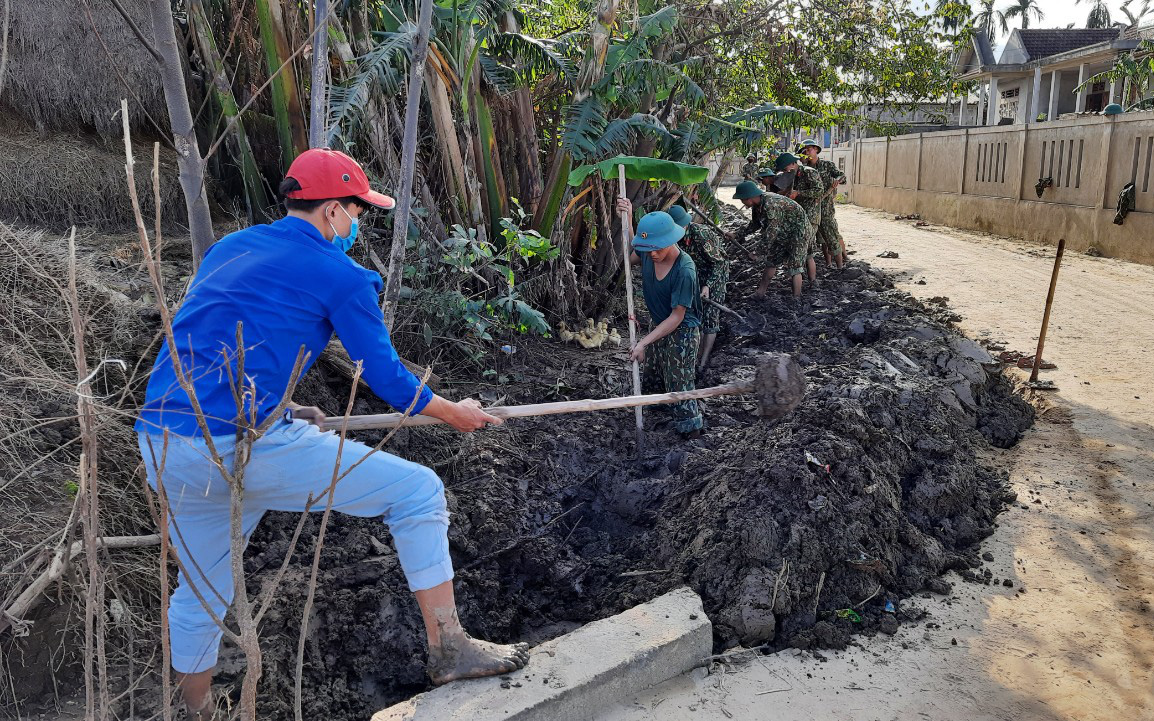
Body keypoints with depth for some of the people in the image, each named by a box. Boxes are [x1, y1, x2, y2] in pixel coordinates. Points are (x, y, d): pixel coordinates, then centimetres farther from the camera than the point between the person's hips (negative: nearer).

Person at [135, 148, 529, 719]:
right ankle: (447, 648, 8)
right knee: (418, 490, 2)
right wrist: (456, 413, 15)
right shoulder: (341, 276, -3)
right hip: (245, 444, -8)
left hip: (162, 446, 9)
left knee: (200, 590, 26)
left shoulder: (228, 248, 19)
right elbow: (385, 377, 0)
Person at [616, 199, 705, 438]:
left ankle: (692, 433, 15)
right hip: (659, 328, 8)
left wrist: (644, 342, -29)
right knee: (654, 379, 27)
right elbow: (630, 258, 13)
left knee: (679, 390, 0)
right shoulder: (647, 253, -13)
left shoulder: (684, 270, -32)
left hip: (682, 333, -8)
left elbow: (677, 317, -27)